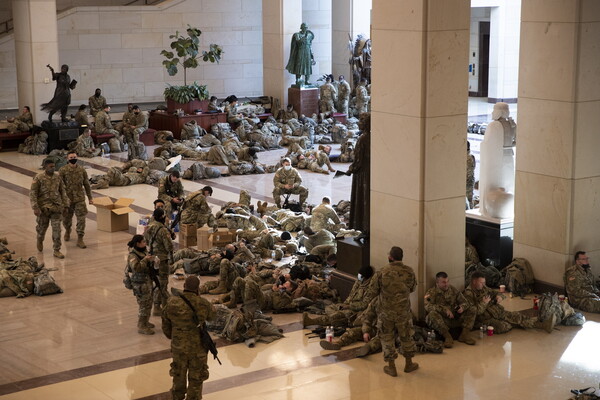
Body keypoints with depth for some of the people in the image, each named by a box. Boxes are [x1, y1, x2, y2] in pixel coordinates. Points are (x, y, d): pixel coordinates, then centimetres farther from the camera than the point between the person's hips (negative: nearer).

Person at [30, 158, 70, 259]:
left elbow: (63, 192, 11)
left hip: (56, 207, 2)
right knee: (42, 227, 13)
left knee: (57, 229, -4)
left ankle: (56, 251, 1)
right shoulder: (39, 178, -10)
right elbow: (32, 193, -11)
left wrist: (65, 205, 8)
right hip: (43, 208, -2)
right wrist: (35, 208, -18)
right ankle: (40, 239, 46)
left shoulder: (57, 177, 2)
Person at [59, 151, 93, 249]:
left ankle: (80, 239, 0)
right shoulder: (63, 171, -7)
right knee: (66, 219, 14)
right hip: (67, 199, -1)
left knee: (81, 219, -6)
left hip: (80, 199, 1)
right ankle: (67, 231, 45)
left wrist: (90, 197, 11)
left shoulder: (82, 170, 2)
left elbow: (86, 184, 10)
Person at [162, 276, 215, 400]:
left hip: (178, 347, 2)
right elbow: (212, 315, 3)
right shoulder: (202, 304, -19)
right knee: (196, 379, 15)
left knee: (179, 375, 24)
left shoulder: (172, 303, -14)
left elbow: (165, 326, -3)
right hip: (198, 348, -2)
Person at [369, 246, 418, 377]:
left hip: (386, 312, -2)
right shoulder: (409, 272, -7)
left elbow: (373, 292, -6)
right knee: (406, 337, 19)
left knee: (387, 339, 11)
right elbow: (412, 288, 8)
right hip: (404, 311, 2)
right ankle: (409, 364, 31)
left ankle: (391, 367, 16)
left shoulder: (381, 273, -15)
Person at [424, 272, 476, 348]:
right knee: (432, 314, -36)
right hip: (440, 320, -5)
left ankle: (464, 335, -17)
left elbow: (464, 302, 11)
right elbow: (428, 306, -20)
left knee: (471, 310, -7)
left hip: (454, 319, 5)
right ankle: (447, 336, -35)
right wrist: (445, 310, -28)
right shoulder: (431, 292, -3)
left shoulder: (454, 290, 13)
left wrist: (462, 307, -15)